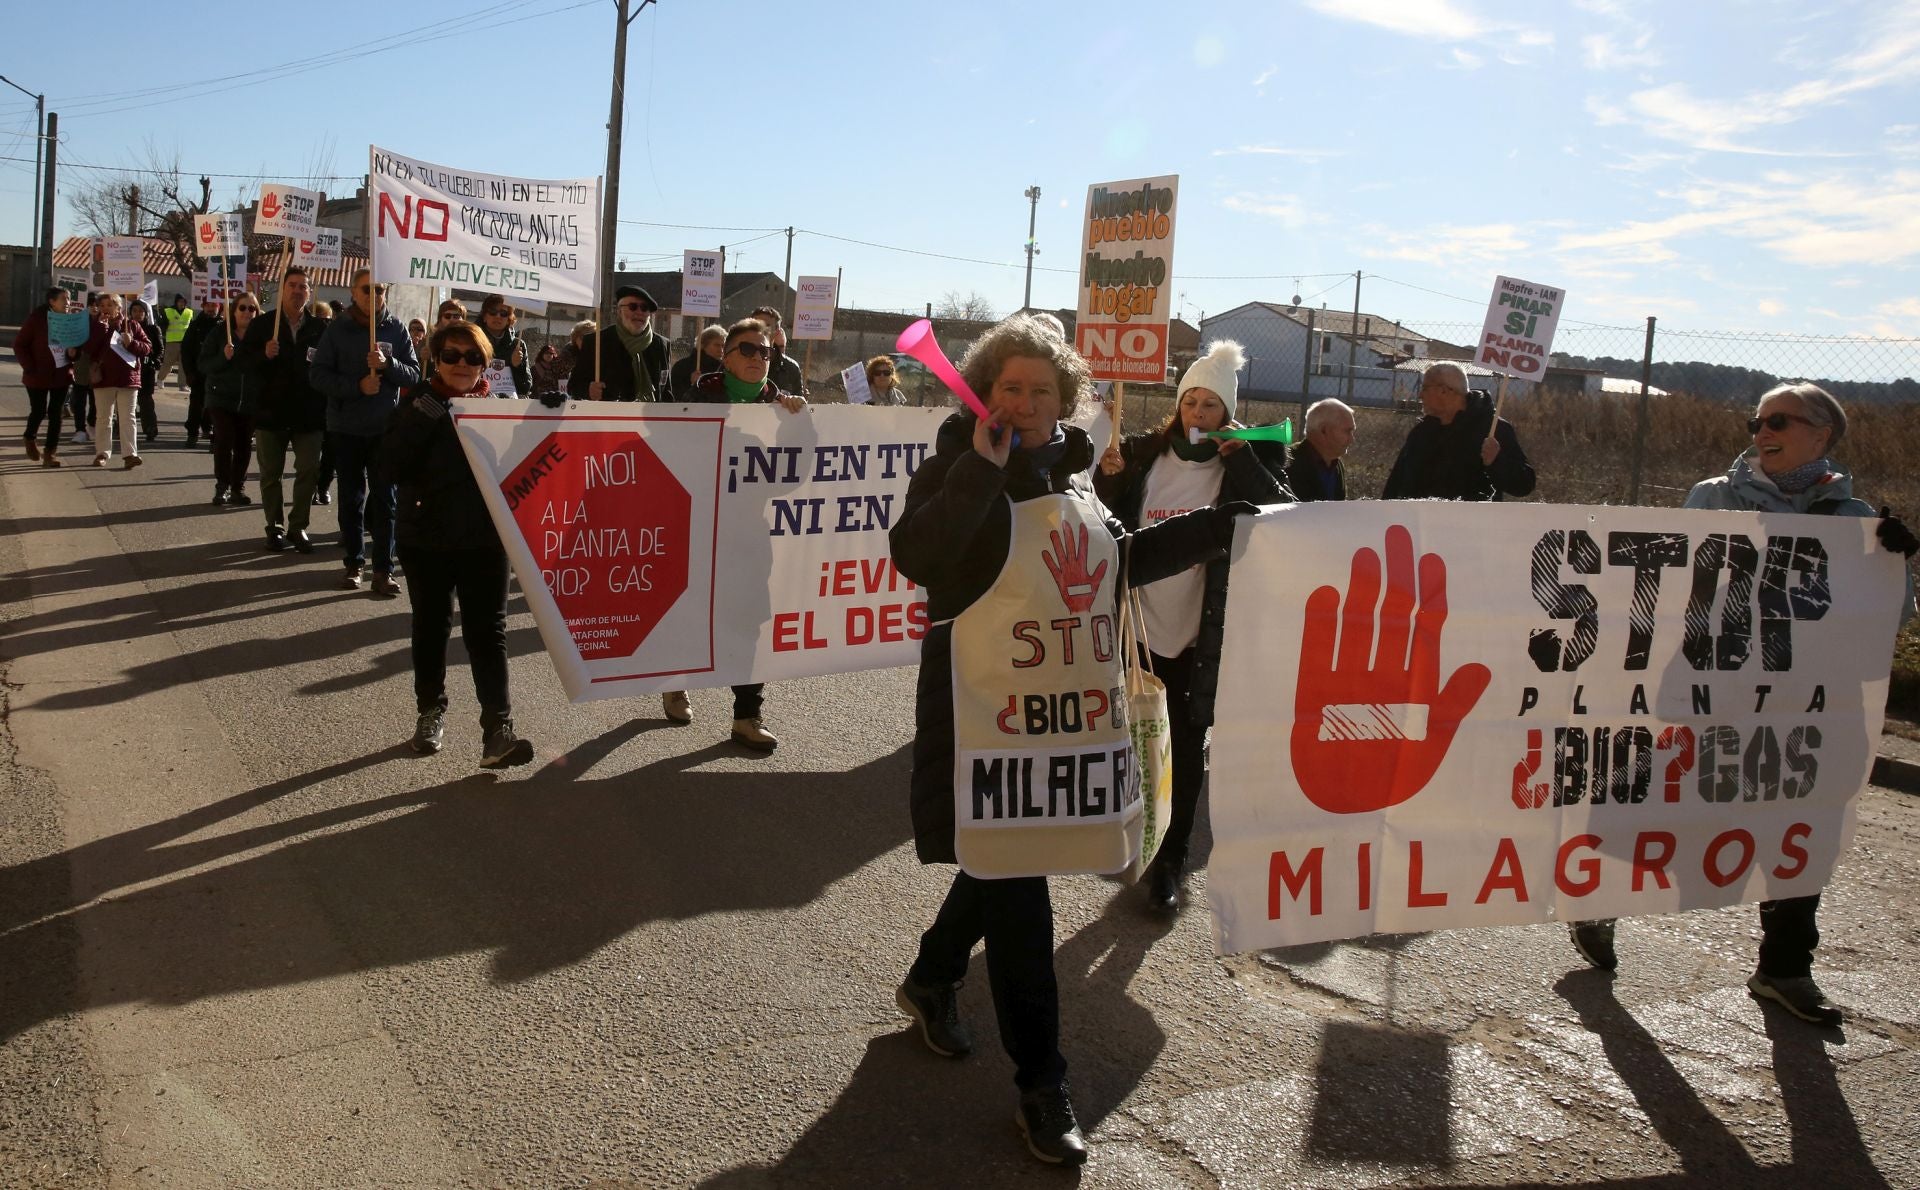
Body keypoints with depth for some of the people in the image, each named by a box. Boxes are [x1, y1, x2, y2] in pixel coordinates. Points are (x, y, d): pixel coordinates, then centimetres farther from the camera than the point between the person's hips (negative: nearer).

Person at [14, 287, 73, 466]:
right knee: (39, 411, 5)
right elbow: (19, 345, -5)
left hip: (61, 375, 3)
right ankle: (30, 440, 35)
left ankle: (50, 453, 8)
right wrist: (30, 368, -12)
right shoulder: (36, 318, -9)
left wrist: (72, 357, -9)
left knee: (56, 413, 2)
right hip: (39, 375, -3)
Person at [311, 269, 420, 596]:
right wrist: (358, 386, -17)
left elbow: (414, 374, -1)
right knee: (351, 497, 8)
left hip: (386, 427, 0)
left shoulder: (396, 329, 2)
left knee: (384, 498, 0)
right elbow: (318, 374, -4)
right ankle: (354, 562, 18)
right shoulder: (338, 328, 0)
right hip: (346, 427, 0)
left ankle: (383, 569, 2)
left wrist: (388, 364, -20)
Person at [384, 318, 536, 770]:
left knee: (488, 632, -3)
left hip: (485, 539, 0)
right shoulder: (418, 403, 0)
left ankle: (497, 731, -7)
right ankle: (430, 712, 32)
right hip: (426, 538, 1)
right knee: (430, 627, 15)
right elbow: (394, 462, -12)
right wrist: (422, 418, -22)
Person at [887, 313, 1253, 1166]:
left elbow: (1117, 560, 20)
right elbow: (914, 557, -29)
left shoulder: (1069, 472, 10)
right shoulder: (960, 471, -11)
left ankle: (930, 981, 45)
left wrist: (1212, 528, 16)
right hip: (986, 715, -7)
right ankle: (1041, 1083, 12)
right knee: (1016, 889, -1)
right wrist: (982, 466, -30)